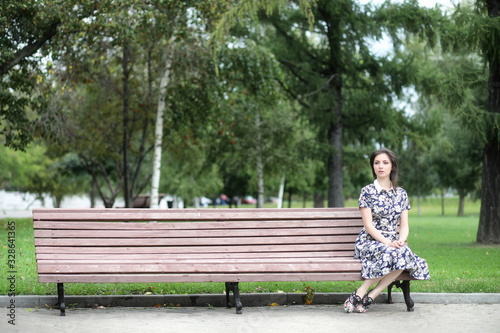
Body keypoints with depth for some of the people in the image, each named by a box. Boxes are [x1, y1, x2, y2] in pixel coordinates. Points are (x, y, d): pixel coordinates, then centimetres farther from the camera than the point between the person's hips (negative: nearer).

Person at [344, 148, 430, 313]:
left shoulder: (401, 193, 13)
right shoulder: (367, 191, 0)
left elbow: (404, 225, 9)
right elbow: (368, 225, -7)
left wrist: (401, 240, -14)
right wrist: (387, 243, -20)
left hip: (393, 242, 4)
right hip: (369, 242, -4)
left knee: (405, 254, -34)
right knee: (393, 254, -37)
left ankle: (370, 296, -30)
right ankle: (361, 293, -26)